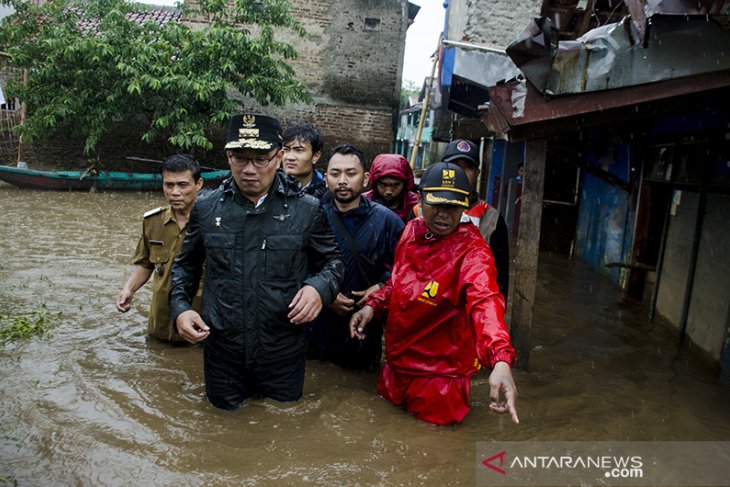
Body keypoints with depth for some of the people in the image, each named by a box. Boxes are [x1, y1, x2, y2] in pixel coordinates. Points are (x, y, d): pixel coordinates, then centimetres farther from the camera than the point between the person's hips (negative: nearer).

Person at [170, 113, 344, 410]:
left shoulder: (307, 210, -7)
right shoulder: (206, 208, -1)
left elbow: (333, 260, 4)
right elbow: (186, 265, 13)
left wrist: (319, 288, -17)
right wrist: (180, 307, -3)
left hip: (284, 353, -1)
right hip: (221, 351, 2)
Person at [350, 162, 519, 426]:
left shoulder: (472, 250, -22)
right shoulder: (411, 231, -2)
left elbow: (485, 301, -40)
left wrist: (501, 361, -56)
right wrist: (373, 305, -4)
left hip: (440, 375, -6)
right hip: (396, 364, 6)